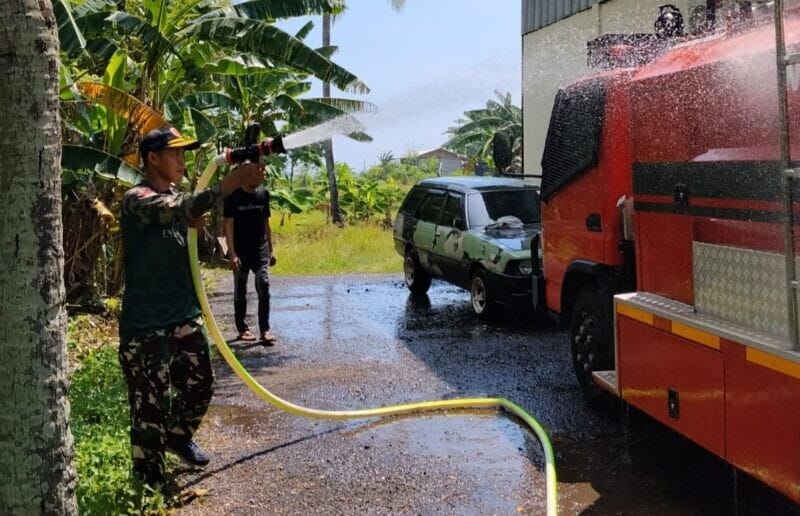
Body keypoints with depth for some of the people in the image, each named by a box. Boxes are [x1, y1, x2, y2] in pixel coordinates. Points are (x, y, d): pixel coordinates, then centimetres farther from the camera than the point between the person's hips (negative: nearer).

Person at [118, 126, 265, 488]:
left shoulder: (175, 197, 13)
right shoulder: (136, 199, -16)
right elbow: (184, 210, -32)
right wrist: (232, 182, -35)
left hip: (185, 316, 8)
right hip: (146, 326, -8)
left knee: (199, 384, 20)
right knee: (151, 405, -1)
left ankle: (179, 436, 47)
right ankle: (150, 485, 11)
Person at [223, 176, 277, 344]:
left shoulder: (263, 193, 6)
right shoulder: (234, 196, -6)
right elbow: (228, 225, -9)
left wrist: (270, 250, 12)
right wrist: (232, 253, -16)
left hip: (260, 249, 2)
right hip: (240, 251, -2)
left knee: (264, 286, -11)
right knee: (240, 291, 7)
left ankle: (265, 330, -9)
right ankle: (242, 328, 18)